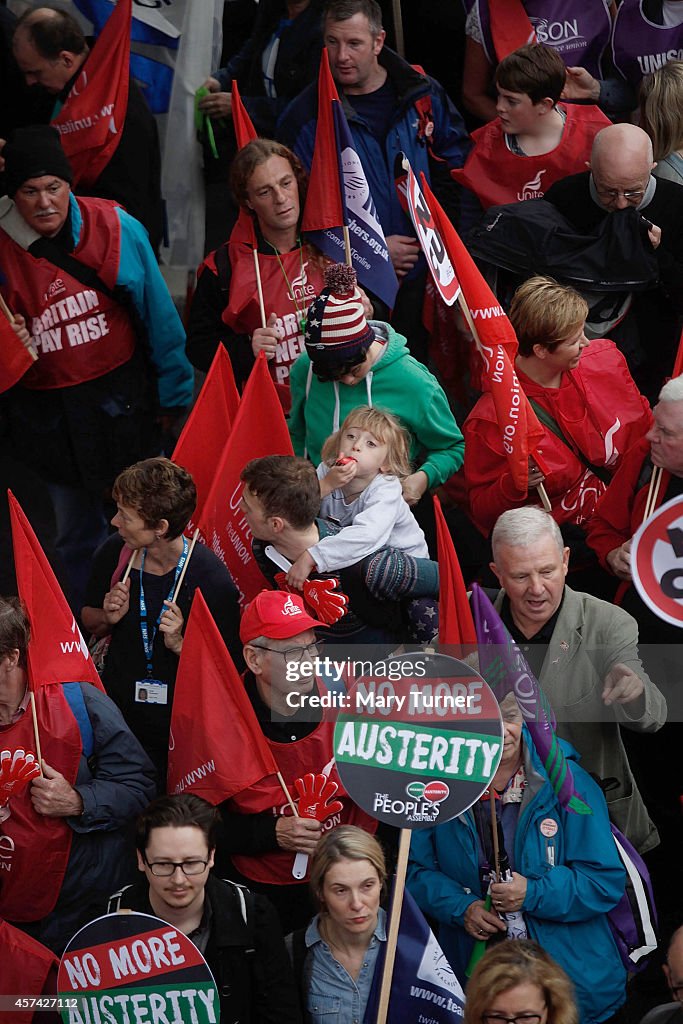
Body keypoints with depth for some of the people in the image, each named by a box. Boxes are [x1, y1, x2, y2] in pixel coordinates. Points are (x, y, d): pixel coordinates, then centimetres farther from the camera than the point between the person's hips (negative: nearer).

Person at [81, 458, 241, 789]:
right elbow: (89, 622, 10)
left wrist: (179, 644, -29)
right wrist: (109, 618, -11)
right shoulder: (113, 554, -9)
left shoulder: (211, 579, -23)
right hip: (115, 709, 4)